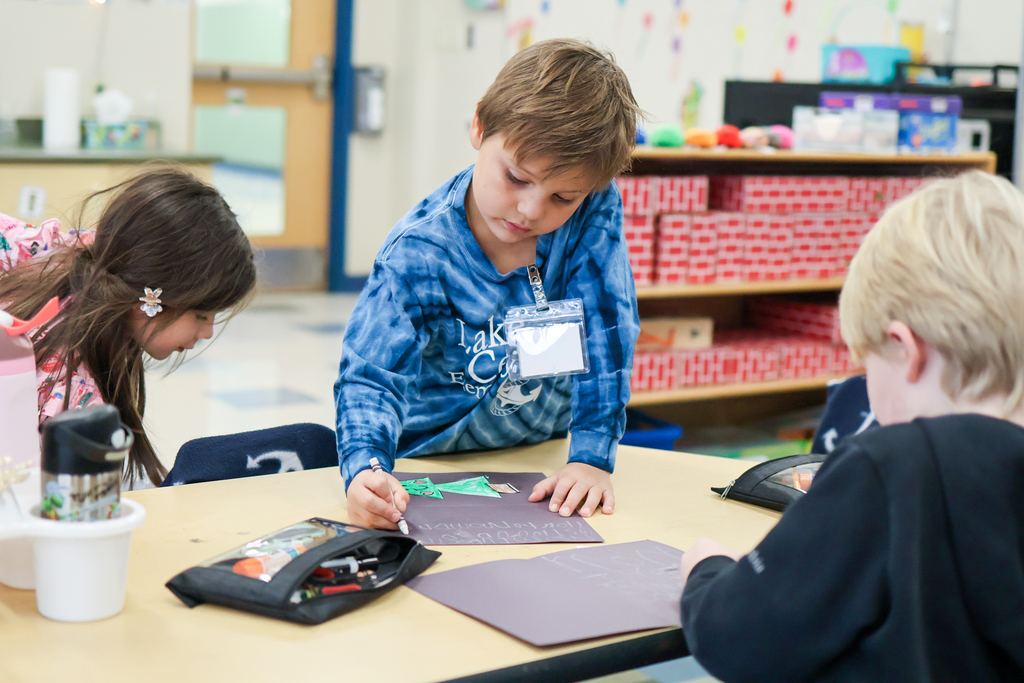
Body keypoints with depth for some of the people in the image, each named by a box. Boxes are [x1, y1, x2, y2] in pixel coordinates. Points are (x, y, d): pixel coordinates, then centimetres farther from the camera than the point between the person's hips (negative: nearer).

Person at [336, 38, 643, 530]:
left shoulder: (594, 210, -14)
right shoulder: (420, 253, -21)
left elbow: (605, 333, -13)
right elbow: (372, 375, -24)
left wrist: (592, 456, -21)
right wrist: (366, 467, -44)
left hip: (542, 459, 1)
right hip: (435, 465, -1)